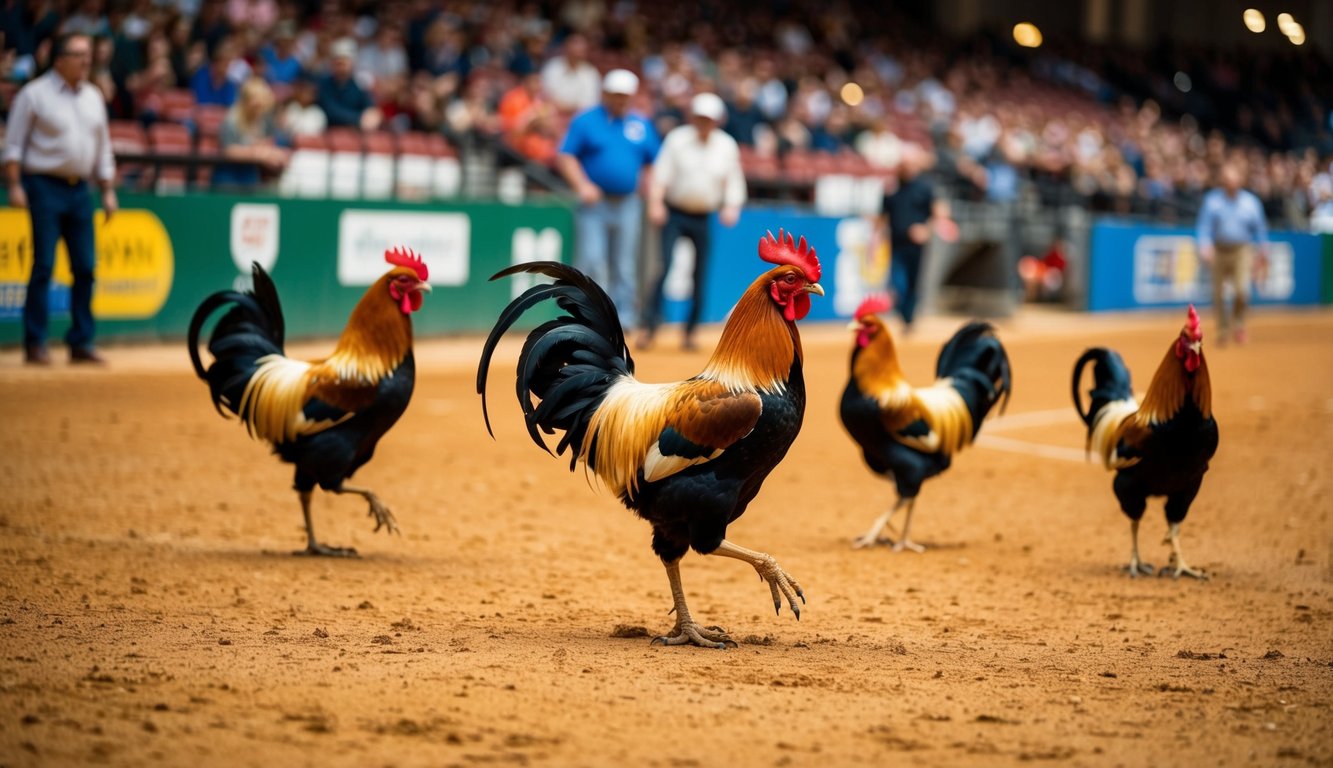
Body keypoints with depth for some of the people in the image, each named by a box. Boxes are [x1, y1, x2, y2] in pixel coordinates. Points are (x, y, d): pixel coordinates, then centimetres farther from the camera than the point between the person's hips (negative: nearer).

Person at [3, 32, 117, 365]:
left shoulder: (93, 97, 13)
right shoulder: (35, 94, -4)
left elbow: (103, 148, 19)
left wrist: (108, 191, 13)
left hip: (80, 189, 6)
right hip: (45, 185, -6)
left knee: (85, 267, 2)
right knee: (44, 265, -8)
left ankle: (81, 342, 10)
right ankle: (35, 344, -3)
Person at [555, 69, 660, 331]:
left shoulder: (642, 125, 11)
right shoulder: (585, 121, 0)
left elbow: (652, 164, 16)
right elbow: (564, 157, -4)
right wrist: (582, 185, -18)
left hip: (628, 205, 4)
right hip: (594, 203, -3)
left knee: (624, 267, 6)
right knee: (590, 262, -11)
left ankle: (623, 319, 11)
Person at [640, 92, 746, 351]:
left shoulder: (727, 146, 4)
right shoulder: (677, 139, -3)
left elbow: (734, 182, 7)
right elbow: (661, 174, -8)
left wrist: (731, 207, -11)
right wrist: (655, 203, -22)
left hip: (704, 219, 2)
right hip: (674, 214, -2)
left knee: (701, 275, 2)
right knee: (665, 266, -14)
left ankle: (690, 332, 14)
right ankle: (649, 328, -13)